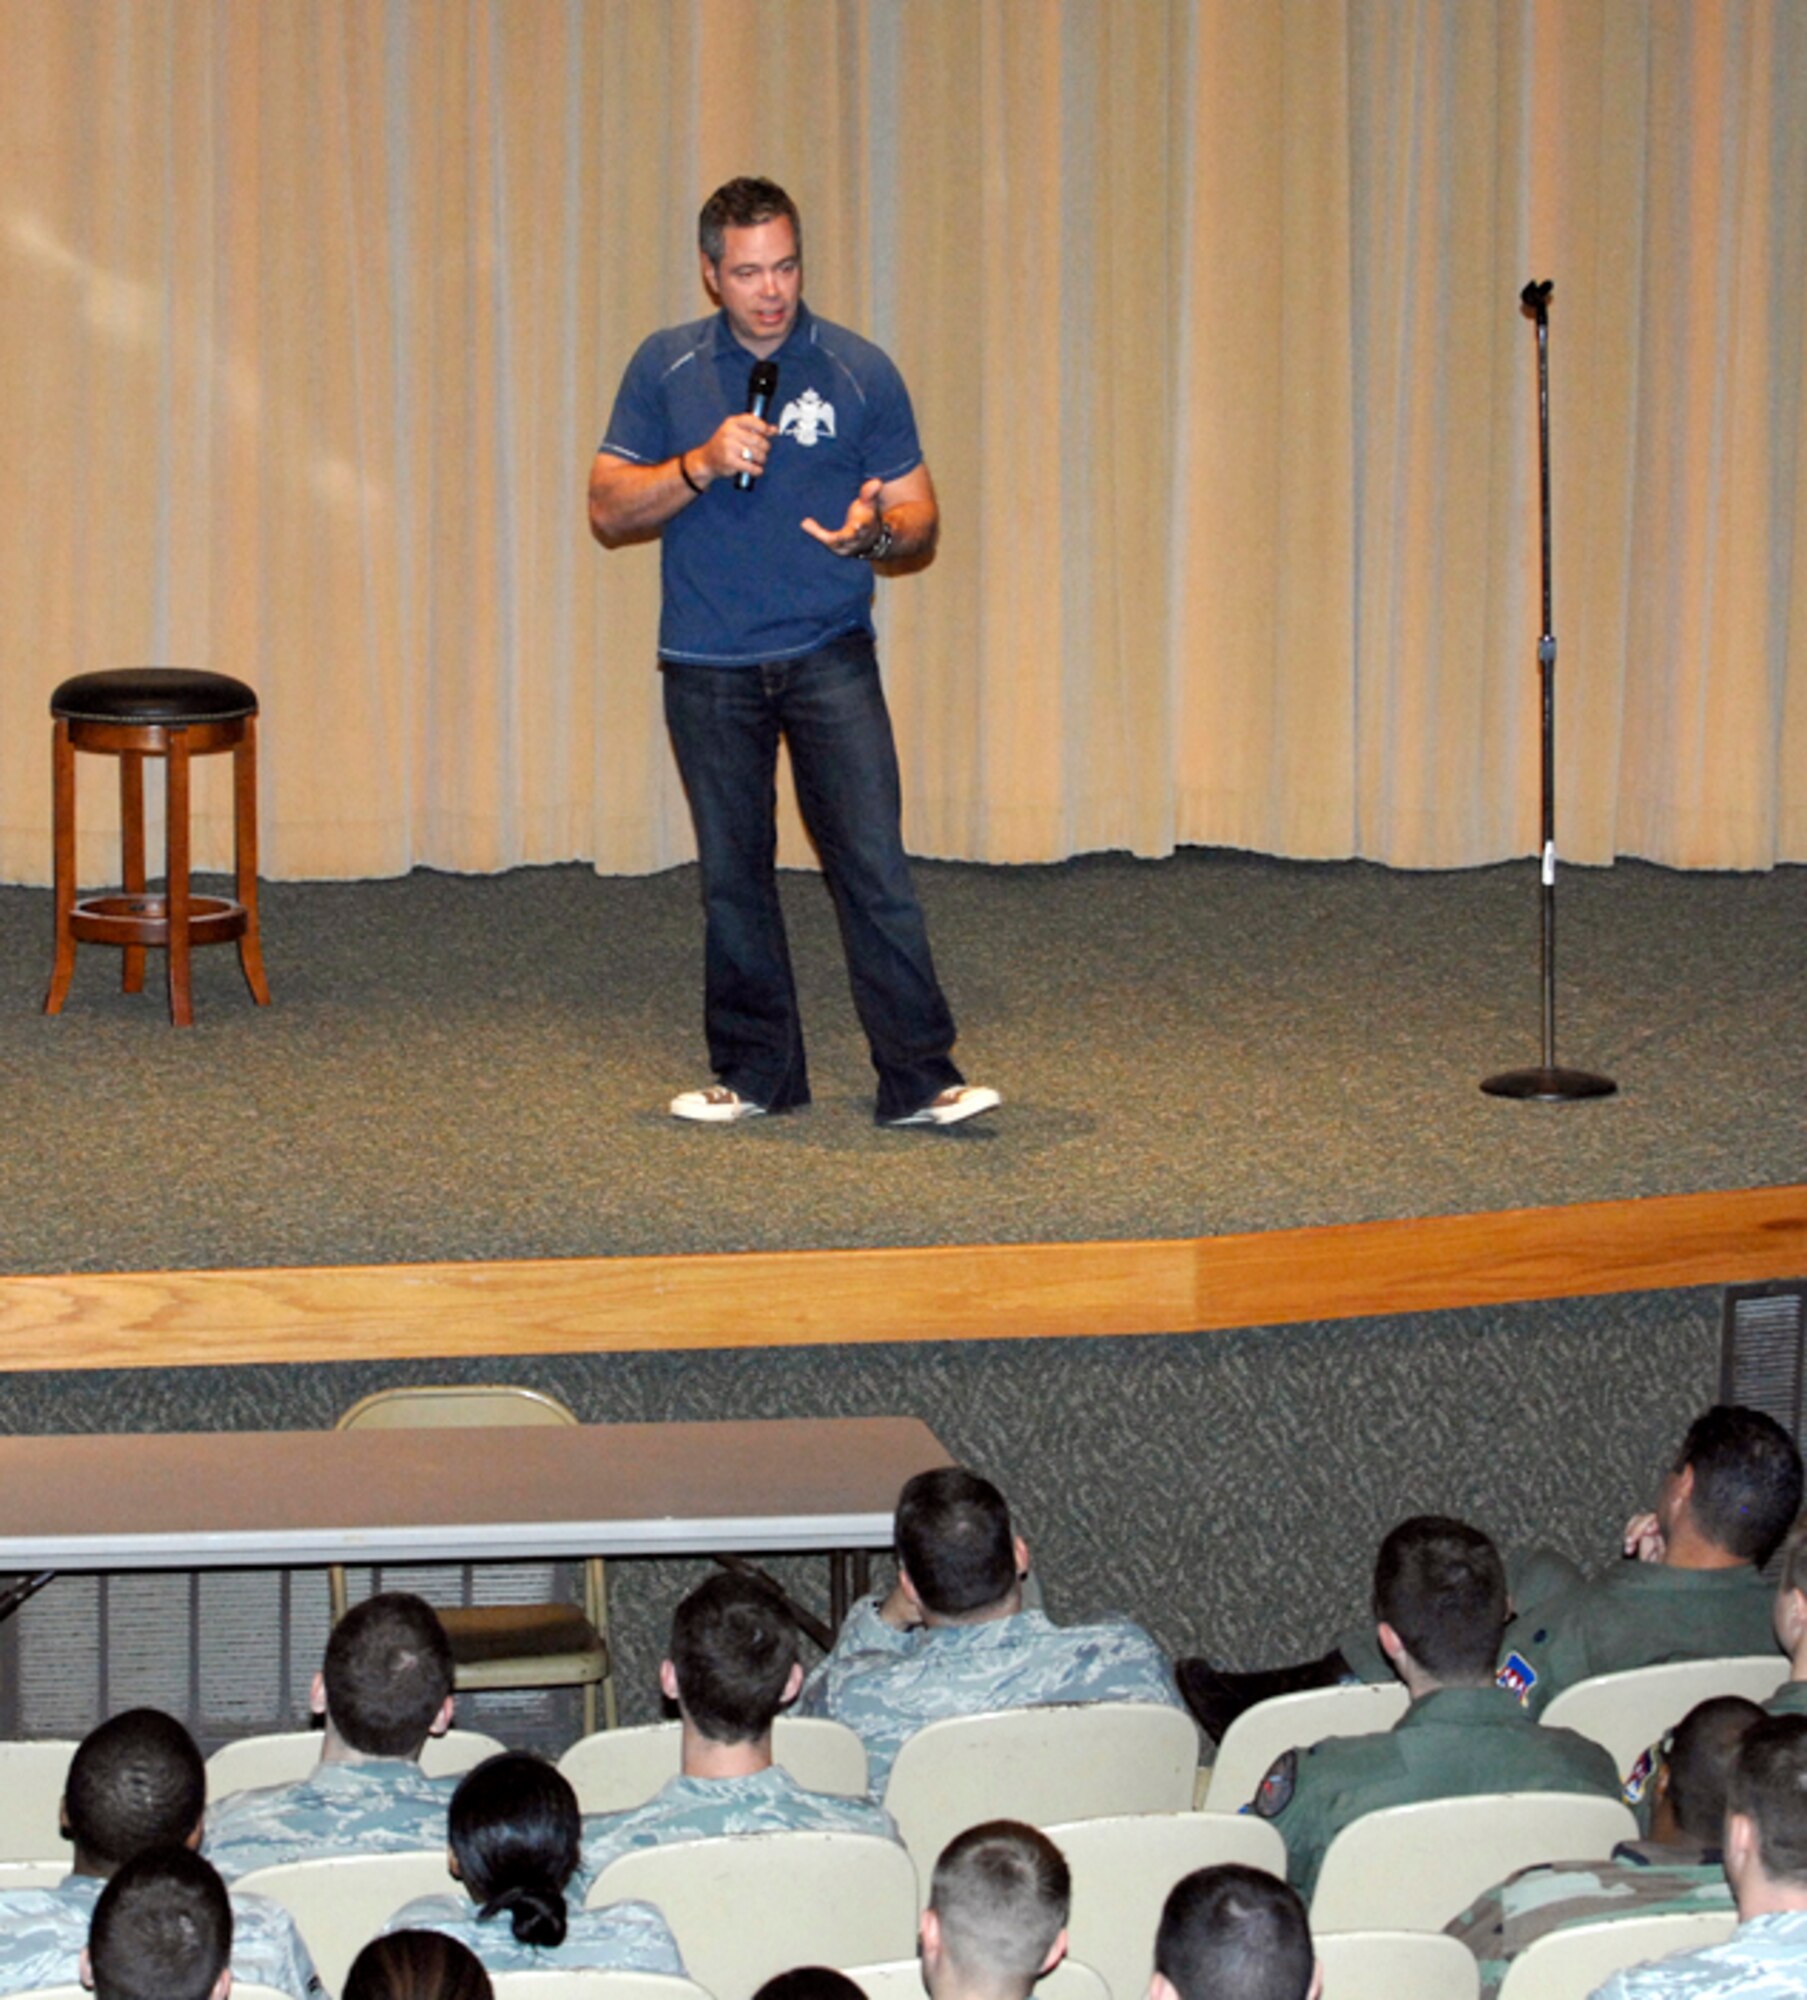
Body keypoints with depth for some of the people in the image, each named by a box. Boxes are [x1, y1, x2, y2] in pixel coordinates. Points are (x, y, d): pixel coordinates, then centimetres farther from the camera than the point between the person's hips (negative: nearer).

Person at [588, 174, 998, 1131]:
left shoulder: (859, 371, 2)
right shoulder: (665, 369, 4)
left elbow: (919, 518, 4)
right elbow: (609, 511, 1)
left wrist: (877, 532, -19)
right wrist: (701, 466, -15)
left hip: (828, 655, -1)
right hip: (707, 665, 2)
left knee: (872, 862, -9)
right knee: (732, 874, 8)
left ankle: (919, 1077, -8)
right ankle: (755, 1072, 19)